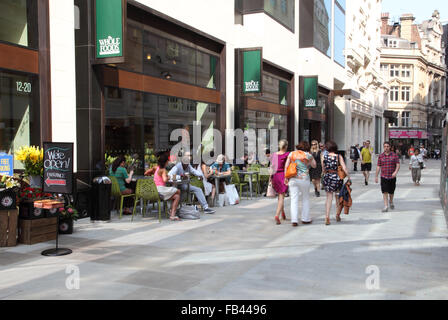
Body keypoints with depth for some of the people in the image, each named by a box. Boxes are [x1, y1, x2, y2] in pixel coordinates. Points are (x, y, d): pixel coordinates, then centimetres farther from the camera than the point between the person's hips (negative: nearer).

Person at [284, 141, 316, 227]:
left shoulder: (292, 154, 7)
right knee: (305, 199, 14)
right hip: (304, 179, -2)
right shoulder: (308, 155, -2)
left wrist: (286, 177, 8)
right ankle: (305, 219, 20)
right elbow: (314, 165, 11)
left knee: (294, 200, 2)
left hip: (293, 179, 2)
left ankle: (294, 220, -4)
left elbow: (286, 166, 3)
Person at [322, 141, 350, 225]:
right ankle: (338, 216, 28)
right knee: (338, 198, 18)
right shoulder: (339, 156, -5)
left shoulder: (324, 157, -1)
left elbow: (323, 170, 8)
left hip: (327, 178, 1)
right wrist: (349, 177, -3)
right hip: (337, 178, -1)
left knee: (329, 198, 5)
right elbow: (344, 168, -11)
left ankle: (327, 217, -8)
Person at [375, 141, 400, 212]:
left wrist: (395, 172, -21)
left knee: (391, 192, 11)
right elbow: (378, 166, 7)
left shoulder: (394, 155, 1)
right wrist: (376, 176, 5)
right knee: (385, 192, -7)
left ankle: (391, 202, 39)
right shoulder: (381, 156, 4)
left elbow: (398, 165, -3)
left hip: (392, 177, 0)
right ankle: (386, 206, -5)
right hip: (384, 177, 0)